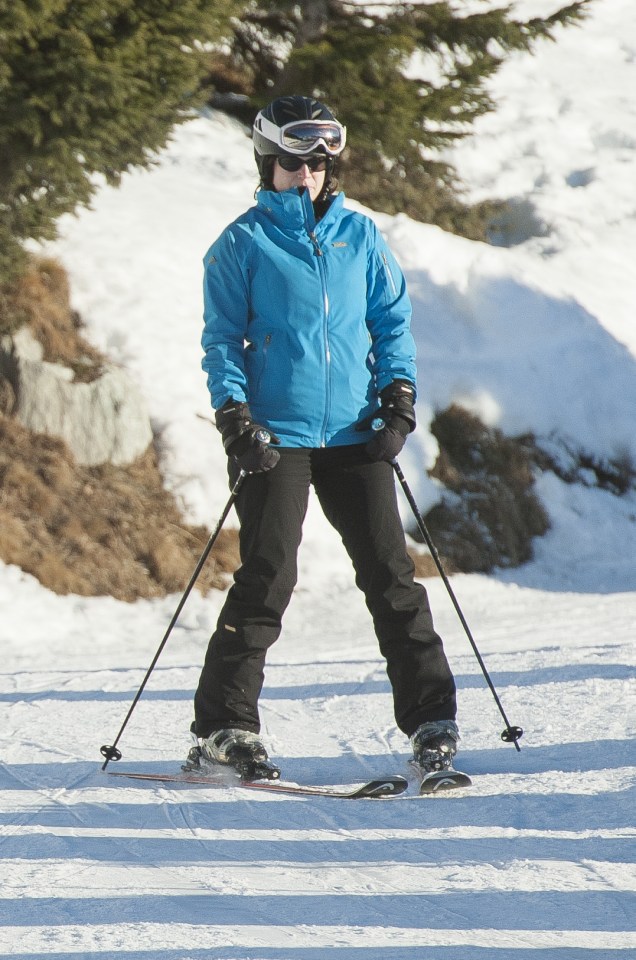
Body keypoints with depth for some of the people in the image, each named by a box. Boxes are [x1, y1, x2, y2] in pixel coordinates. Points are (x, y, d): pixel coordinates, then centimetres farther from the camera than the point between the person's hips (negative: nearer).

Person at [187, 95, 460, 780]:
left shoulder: (359, 235, 12)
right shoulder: (243, 244, 3)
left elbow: (392, 319, 16)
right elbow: (222, 337, 3)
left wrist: (398, 395, 2)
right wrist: (233, 414, -10)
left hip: (353, 434, 3)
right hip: (276, 435, -3)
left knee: (390, 571, 0)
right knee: (267, 577, -8)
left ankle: (430, 717, 5)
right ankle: (222, 727, 0)